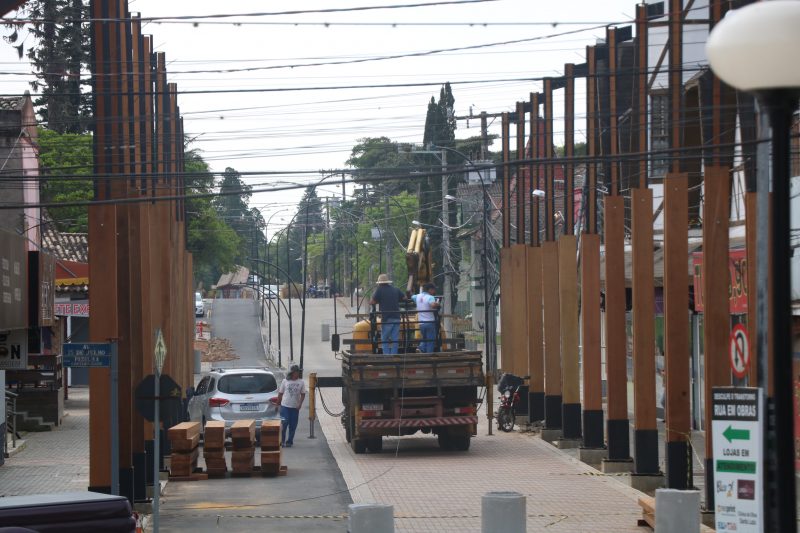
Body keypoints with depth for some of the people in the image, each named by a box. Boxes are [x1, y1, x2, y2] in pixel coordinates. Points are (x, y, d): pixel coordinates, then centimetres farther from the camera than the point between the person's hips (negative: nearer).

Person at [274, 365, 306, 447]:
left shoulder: (301, 382, 3)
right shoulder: (285, 381, 1)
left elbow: (303, 394, 5)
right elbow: (280, 393, 7)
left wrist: (300, 404, -6)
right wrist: (278, 402, 5)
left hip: (295, 407, 2)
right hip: (285, 406, -2)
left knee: (293, 426, 4)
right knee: (284, 423, -7)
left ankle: (289, 441, 14)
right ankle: (282, 441, 4)